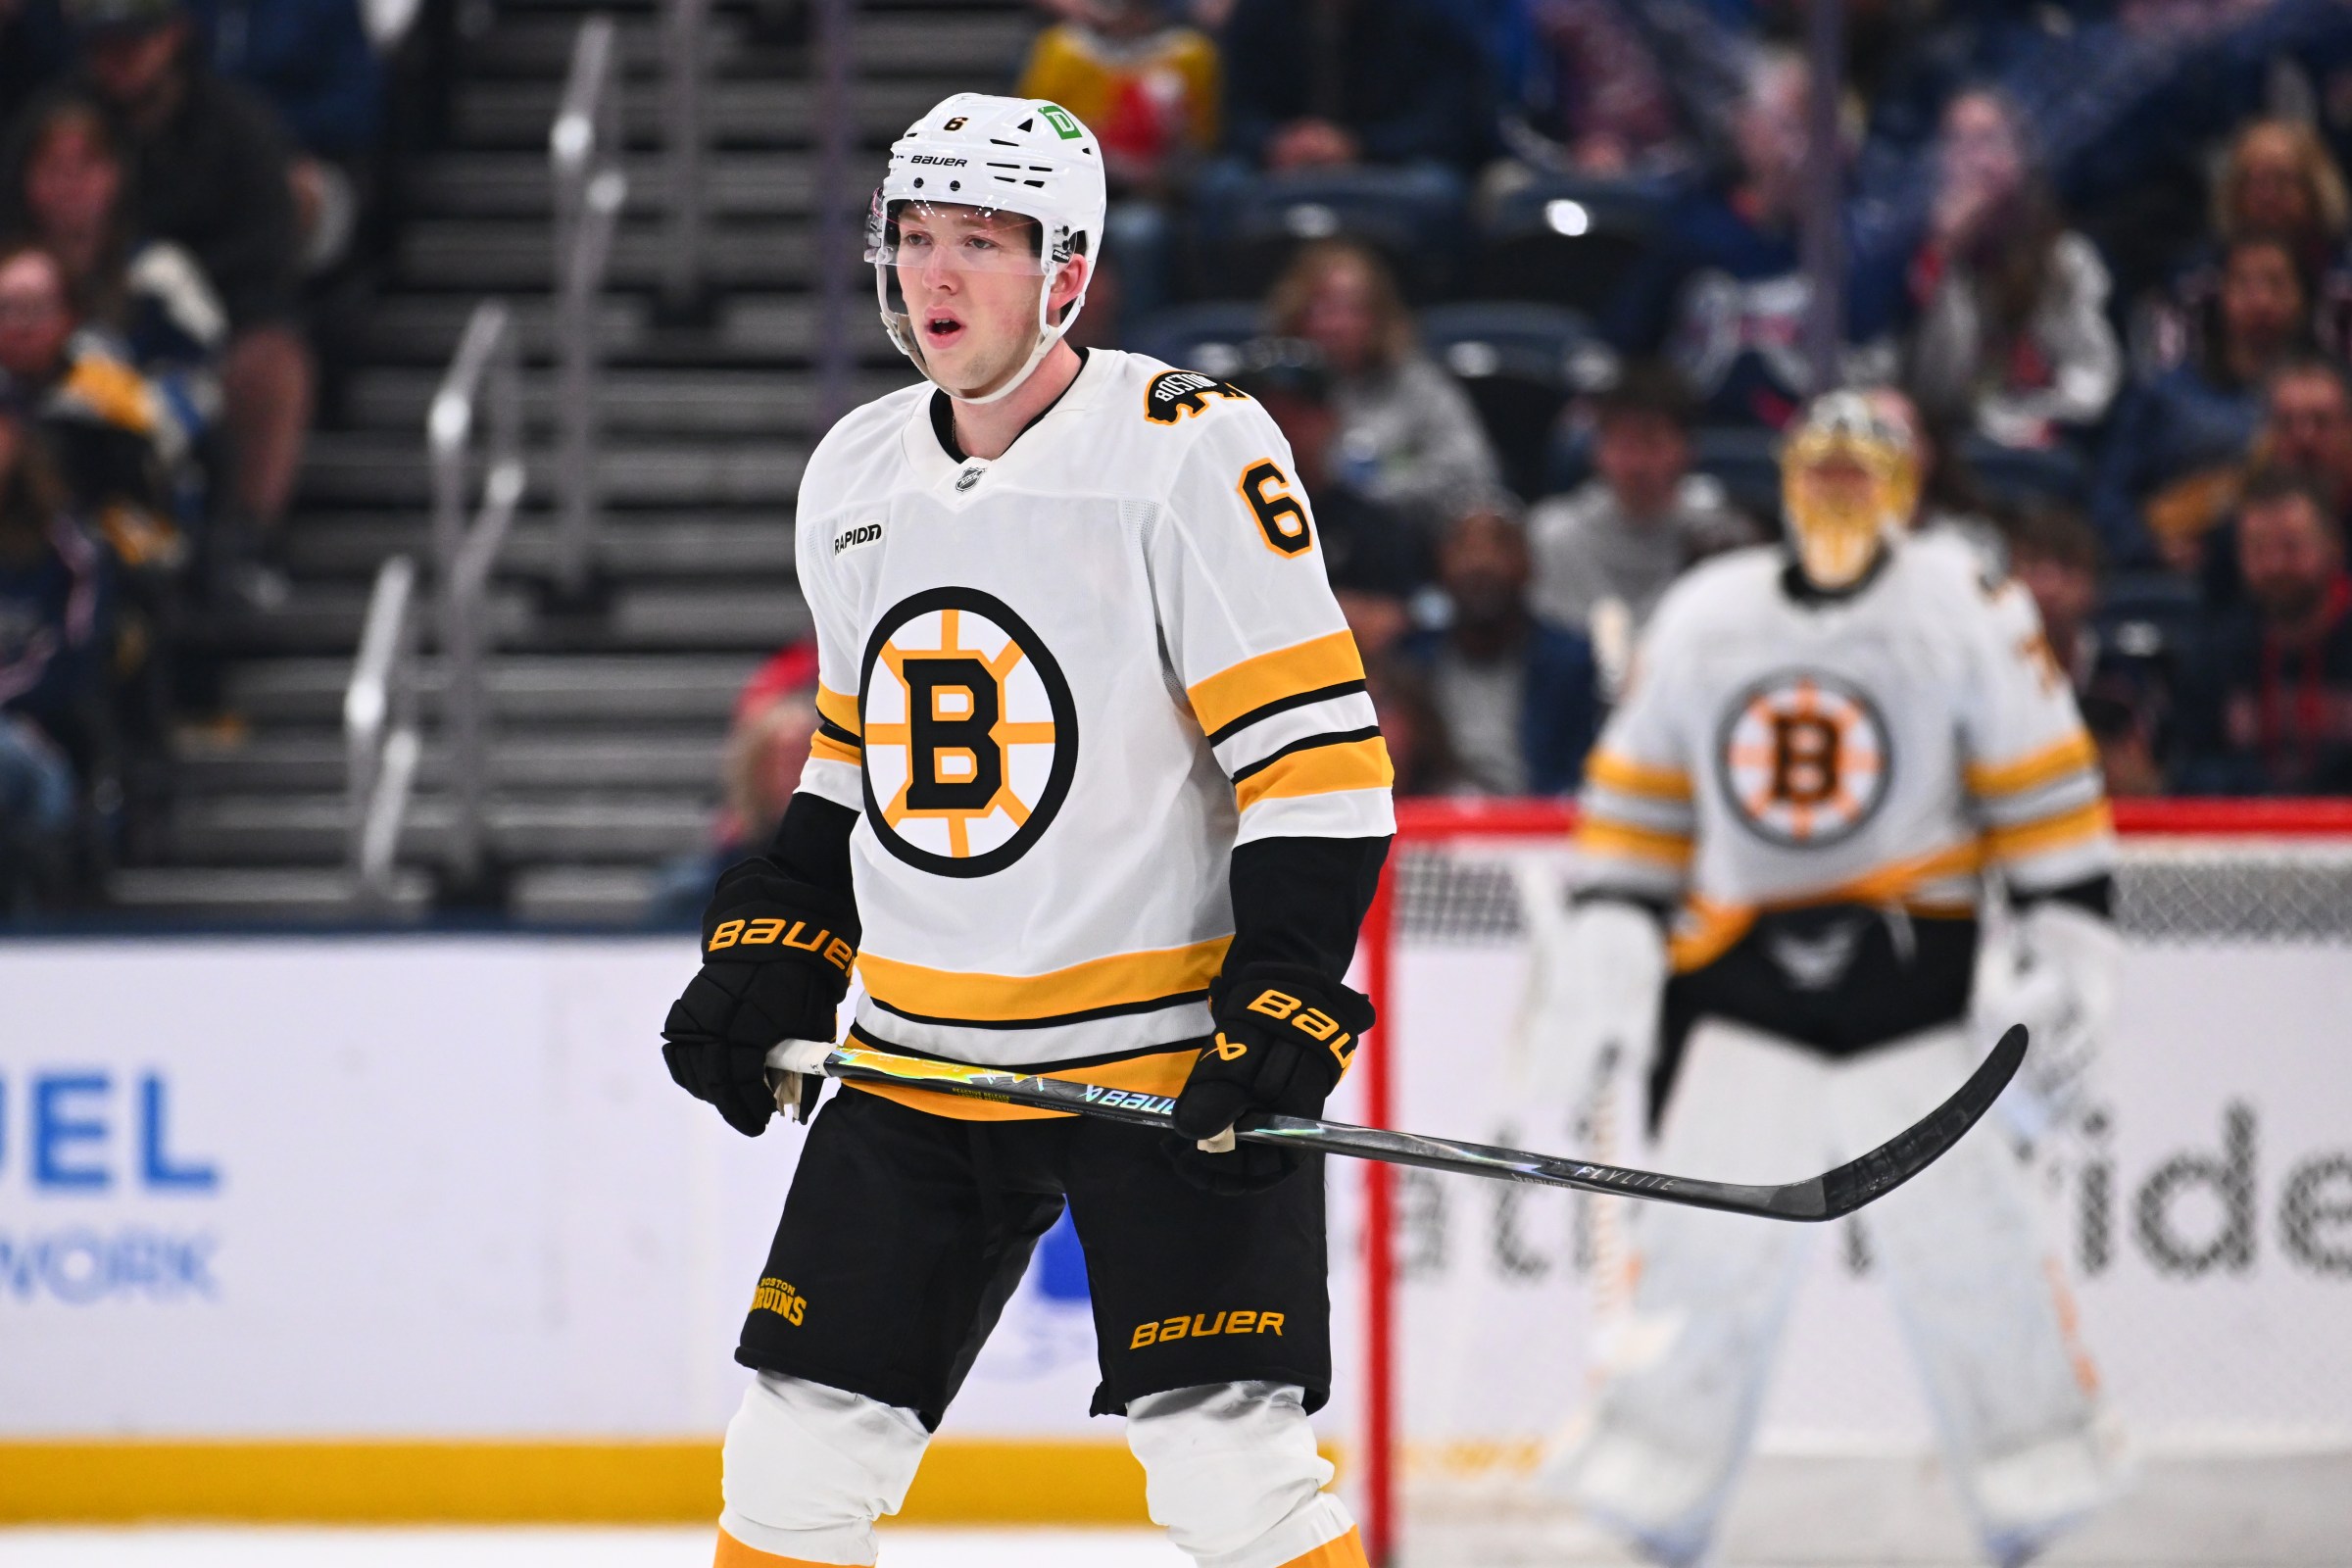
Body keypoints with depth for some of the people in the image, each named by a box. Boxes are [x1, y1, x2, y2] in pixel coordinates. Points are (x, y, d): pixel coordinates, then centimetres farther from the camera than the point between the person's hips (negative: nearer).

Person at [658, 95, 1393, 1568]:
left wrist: (1278, 1011, -21)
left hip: (1171, 1055, -6)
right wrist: (768, 964, 13)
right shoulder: (856, 475, 10)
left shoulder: (1190, 451, -12)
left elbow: (1319, 764, -14)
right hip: (923, 1060, 6)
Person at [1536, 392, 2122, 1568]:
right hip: (1740, 980, 2)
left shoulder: (1964, 608, -3)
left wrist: (2067, 961, -7)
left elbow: (2044, 793, -2)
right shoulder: (1703, 617, 8)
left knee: (1968, 1245, -5)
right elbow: (1636, 799, 15)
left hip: (1908, 976, -2)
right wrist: (1604, 945, 6)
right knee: (1702, 1241, -2)